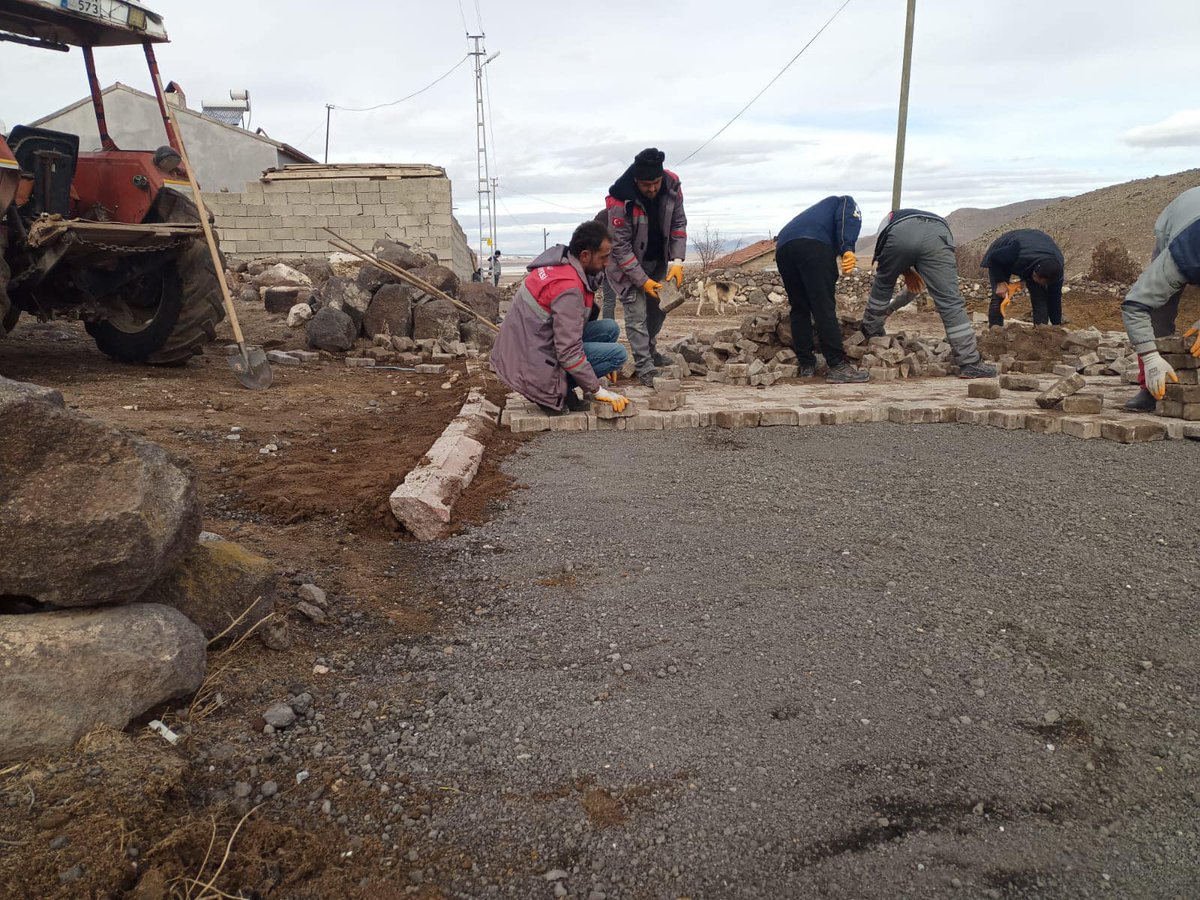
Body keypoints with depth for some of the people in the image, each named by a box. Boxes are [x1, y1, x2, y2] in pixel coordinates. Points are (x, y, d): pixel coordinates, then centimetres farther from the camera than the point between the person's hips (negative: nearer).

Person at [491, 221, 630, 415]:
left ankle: (559, 387, 7)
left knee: (610, 329, 5)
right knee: (618, 354, -14)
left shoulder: (557, 261, 3)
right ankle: (552, 393, -5)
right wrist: (597, 390, -16)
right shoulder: (568, 289, -25)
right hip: (531, 362, -9)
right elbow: (569, 352, -24)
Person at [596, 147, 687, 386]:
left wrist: (677, 262, -16)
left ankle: (649, 349, 34)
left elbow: (678, 224, -5)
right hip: (628, 262, -5)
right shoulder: (620, 202, -31)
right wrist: (642, 281, -24)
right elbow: (620, 247, -24)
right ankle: (645, 367, -6)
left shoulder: (672, 186, -16)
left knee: (659, 306, 12)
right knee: (636, 311, -11)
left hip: (658, 259, 5)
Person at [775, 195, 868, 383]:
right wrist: (847, 248, -14)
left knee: (799, 309, 13)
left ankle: (806, 365, 13)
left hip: (782, 248, 6)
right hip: (813, 245, -6)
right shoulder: (847, 202, 28)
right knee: (825, 308, -8)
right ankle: (838, 367, -10)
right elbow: (847, 219, 1)